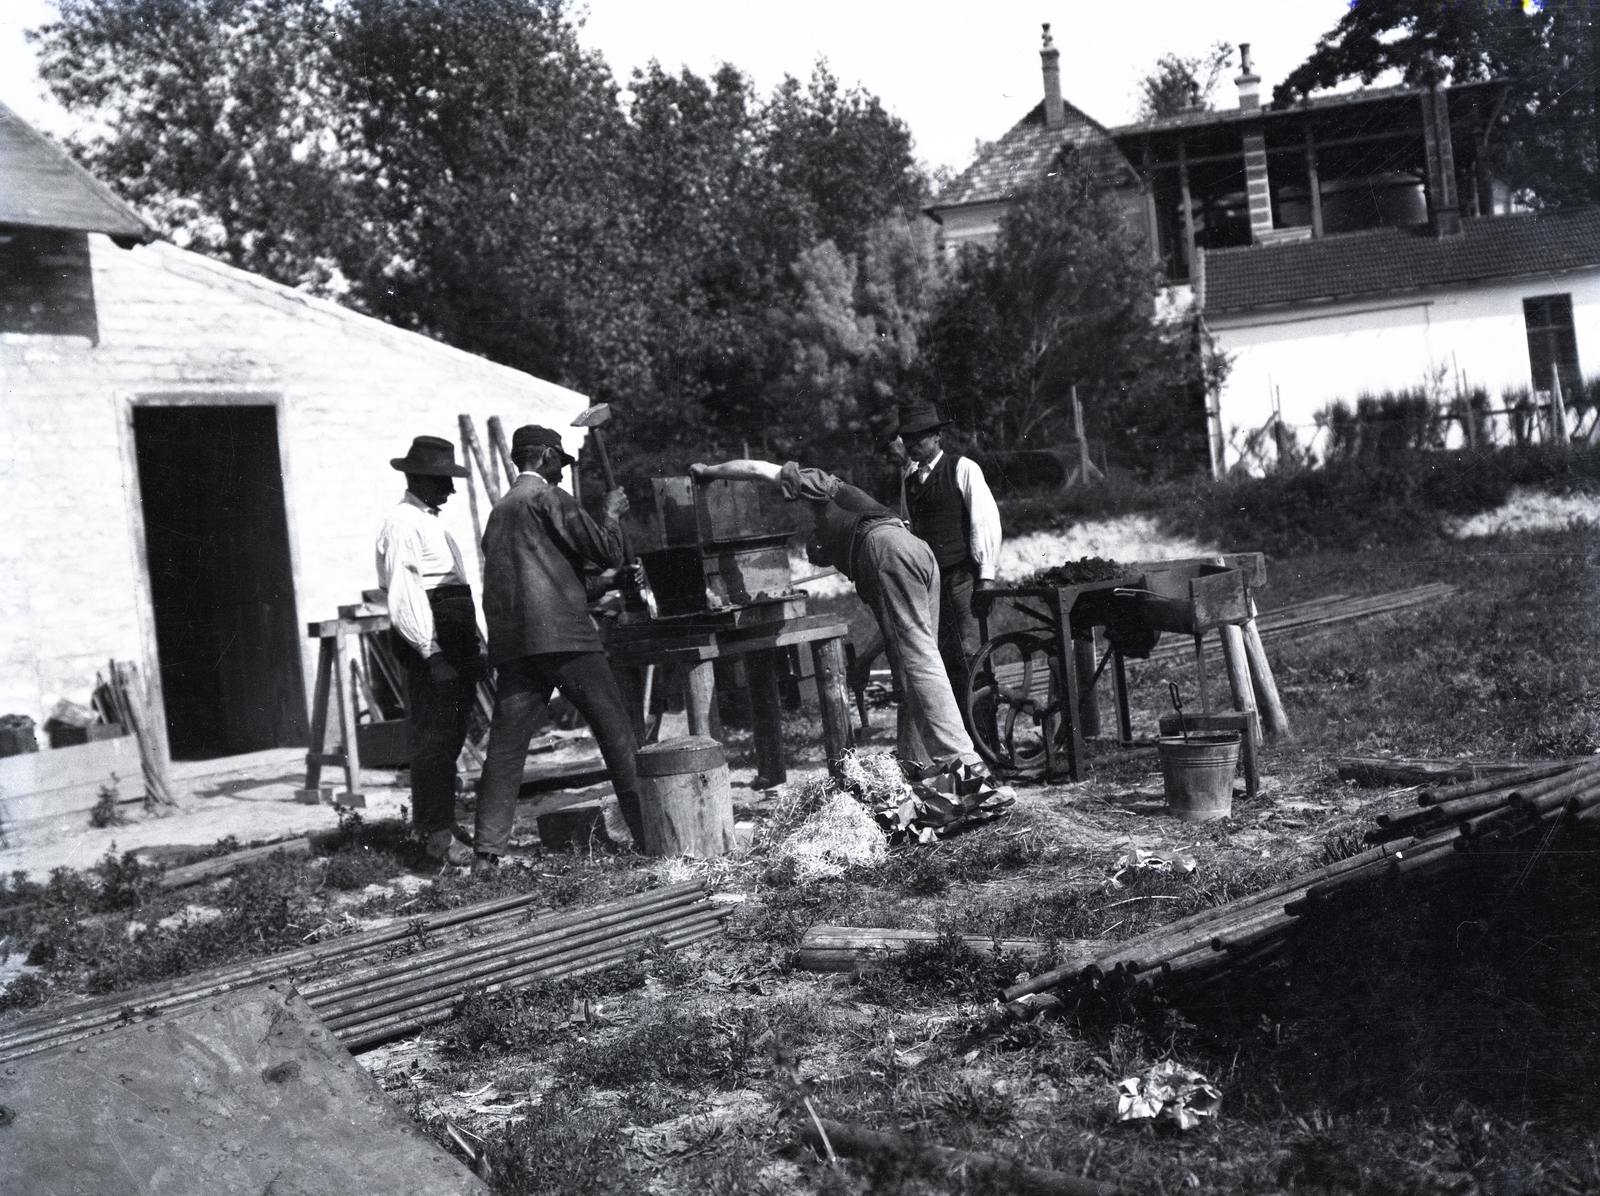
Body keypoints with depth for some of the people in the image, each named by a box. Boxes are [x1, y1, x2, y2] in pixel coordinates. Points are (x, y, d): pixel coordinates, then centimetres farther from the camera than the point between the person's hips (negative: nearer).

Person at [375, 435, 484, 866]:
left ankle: (438, 825, 18)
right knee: (433, 736, -10)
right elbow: (403, 593, -17)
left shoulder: (431, 523, 22)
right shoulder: (403, 523, -10)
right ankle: (436, 834, -9)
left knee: (451, 736, 11)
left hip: (457, 641, 10)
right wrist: (431, 652, -22)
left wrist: (475, 644, 23)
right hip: (431, 643, -10)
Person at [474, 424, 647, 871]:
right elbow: (608, 552, -6)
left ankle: (487, 851, -1)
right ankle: (648, 834, 0)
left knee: (505, 746, 4)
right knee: (617, 733, 0)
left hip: (510, 641, 7)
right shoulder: (549, 498, -3)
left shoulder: (500, 509, 21)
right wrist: (612, 514, 12)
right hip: (561, 634, -7)